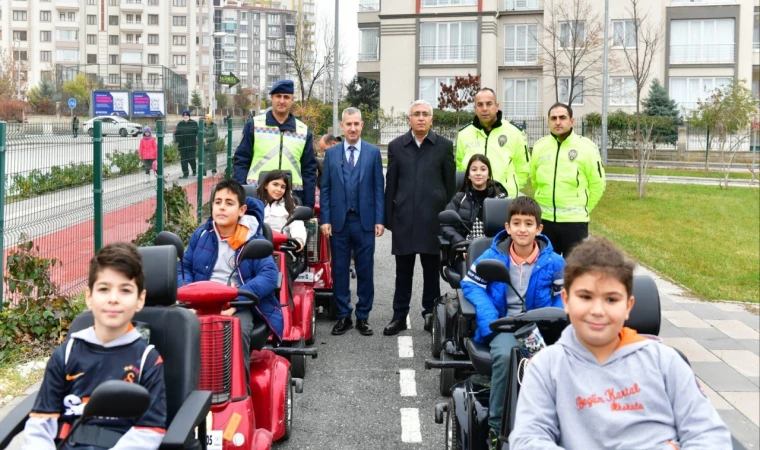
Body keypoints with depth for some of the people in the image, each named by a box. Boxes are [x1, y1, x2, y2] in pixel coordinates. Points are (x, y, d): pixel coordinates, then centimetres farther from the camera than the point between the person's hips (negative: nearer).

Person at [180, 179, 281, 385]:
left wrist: (236, 300, -24)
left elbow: (269, 275, -10)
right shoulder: (200, 235, 12)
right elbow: (184, 267, 16)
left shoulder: (254, 241, 1)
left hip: (239, 306, -3)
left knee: (239, 330, -36)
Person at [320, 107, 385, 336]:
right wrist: (325, 219, -2)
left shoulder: (373, 152, 4)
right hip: (338, 221, 1)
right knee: (339, 270, 6)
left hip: (365, 221, -1)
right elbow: (325, 189, 6)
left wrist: (380, 219, -4)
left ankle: (363, 317, 16)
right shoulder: (331, 153, 7)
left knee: (365, 270, 5)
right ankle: (343, 316, 17)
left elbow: (378, 188, 2)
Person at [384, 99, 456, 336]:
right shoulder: (396, 146, 7)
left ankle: (431, 313, 19)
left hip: (433, 217, -1)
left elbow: (450, 183, 5)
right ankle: (400, 316, 16)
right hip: (404, 217, 1)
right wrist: (388, 217, 4)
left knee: (432, 270, 7)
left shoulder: (444, 146, 4)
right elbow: (390, 184, 7)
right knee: (403, 270, 7)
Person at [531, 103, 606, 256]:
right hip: (544, 219, 3)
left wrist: (583, 208, 5)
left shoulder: (587, 147, -7)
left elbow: (597, 183, 0)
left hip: (575, 220, -3)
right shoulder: (539, 146, 3)